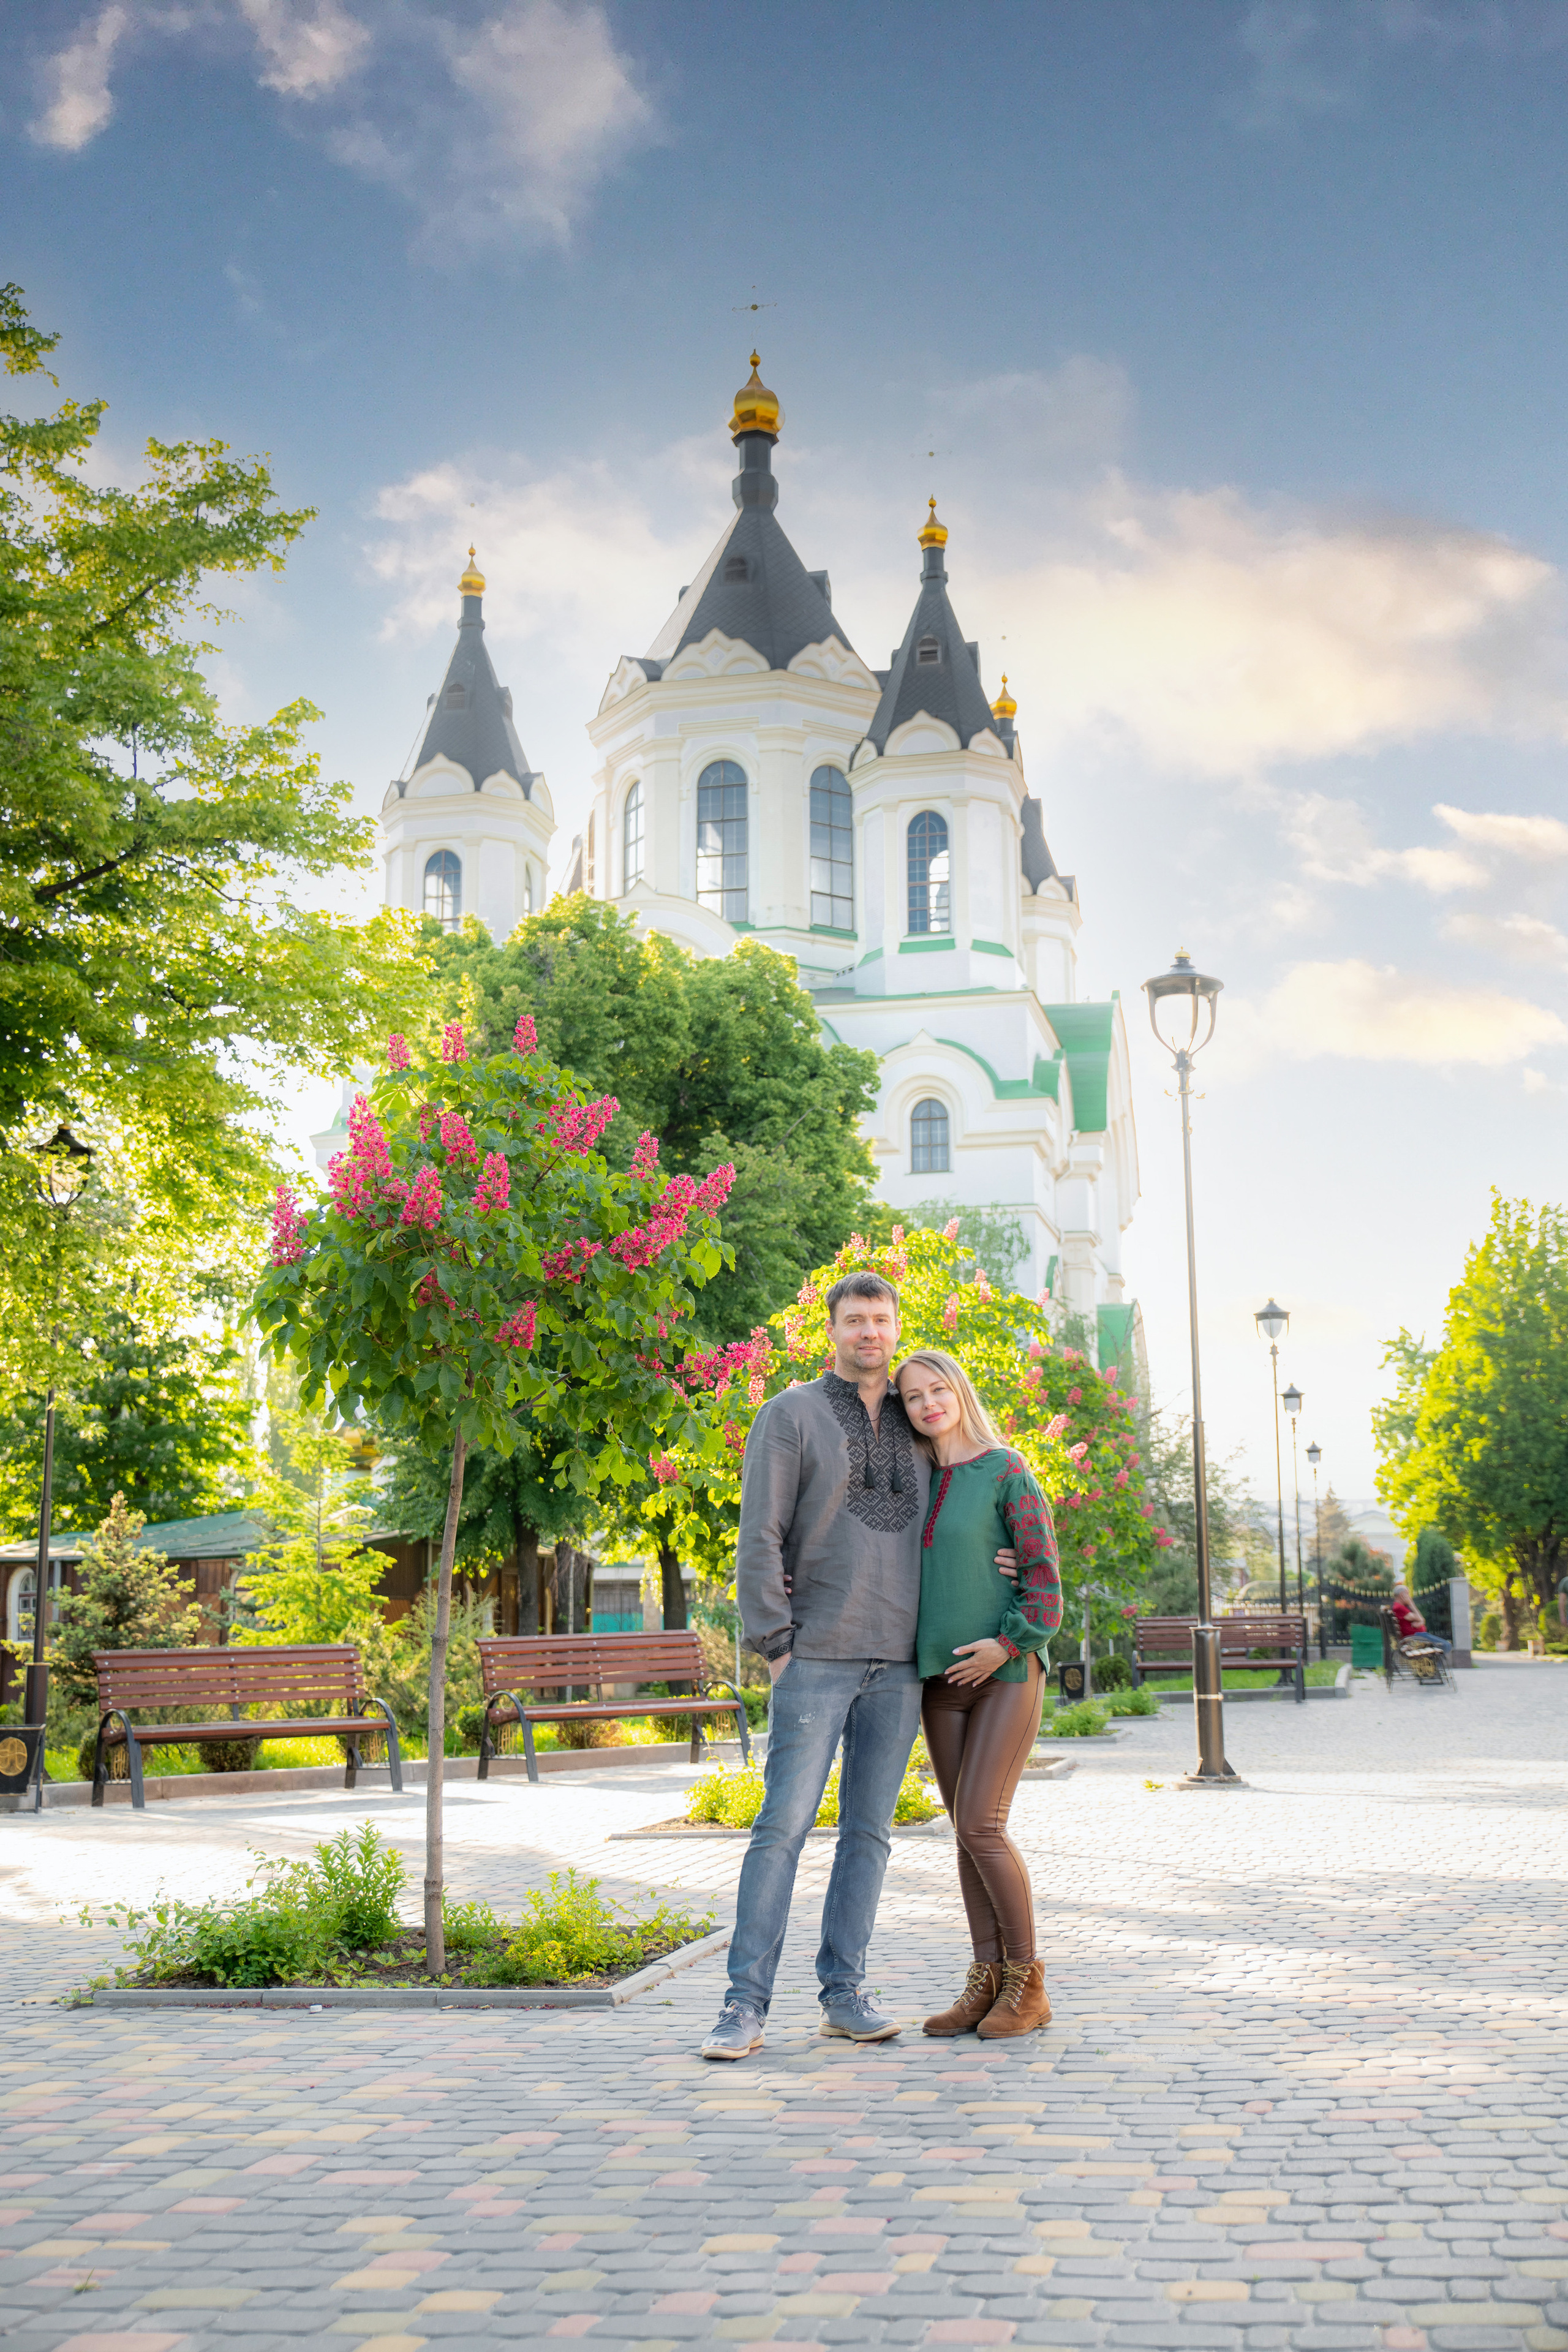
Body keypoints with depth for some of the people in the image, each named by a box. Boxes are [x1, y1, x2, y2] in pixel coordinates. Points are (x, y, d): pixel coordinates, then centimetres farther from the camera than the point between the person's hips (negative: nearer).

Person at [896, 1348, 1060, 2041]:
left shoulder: (1006, 1472, -6)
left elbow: (1044, 1574, -9)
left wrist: (1007, 1645, -17)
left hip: (1005, 1673, -6)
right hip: (940, 1678, 6)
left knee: (981, 1824, -11)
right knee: (967, 1831, 7)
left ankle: (1028, 1982, 0)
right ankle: (987, 1980, 13)